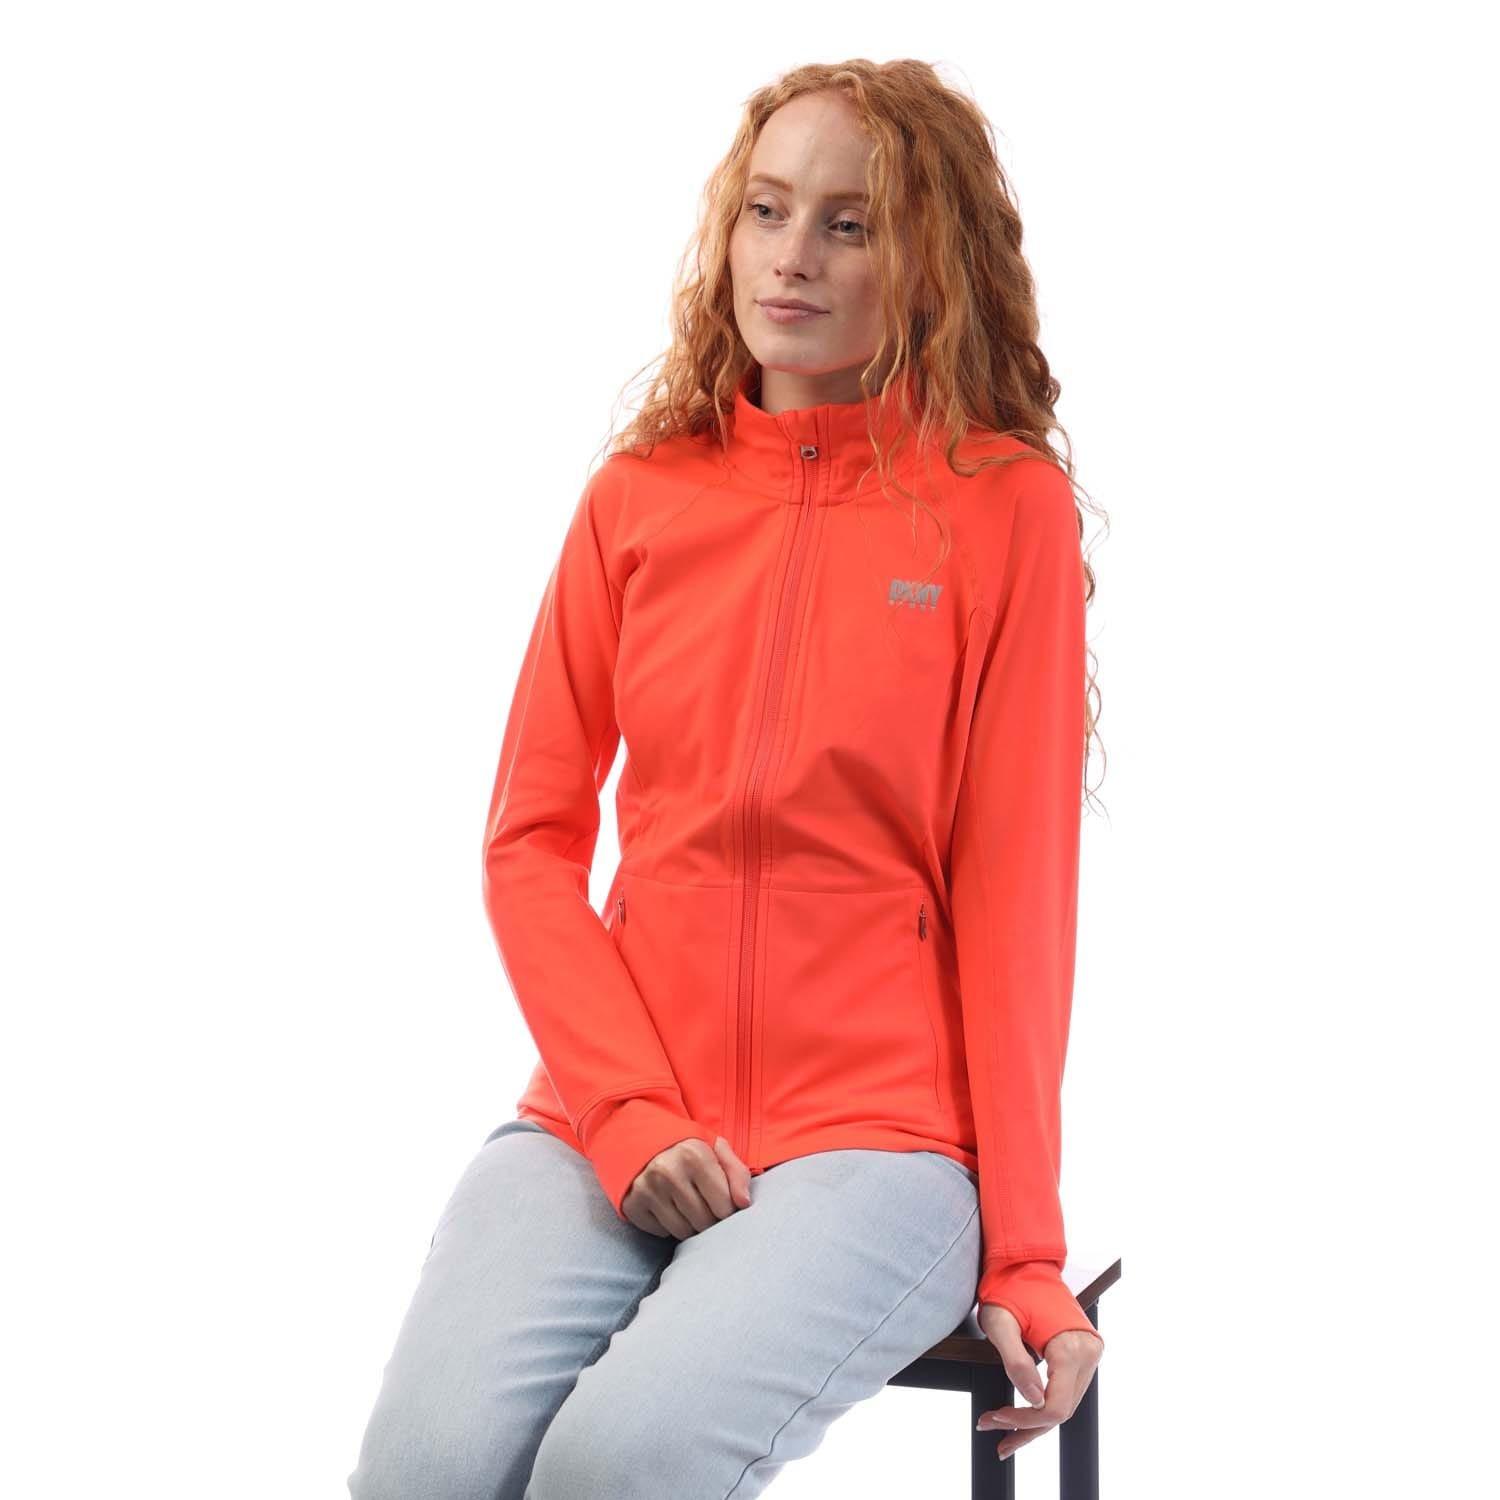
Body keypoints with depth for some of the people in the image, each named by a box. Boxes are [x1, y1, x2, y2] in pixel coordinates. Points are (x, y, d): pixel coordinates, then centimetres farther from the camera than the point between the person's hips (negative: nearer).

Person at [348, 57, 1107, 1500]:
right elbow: (531, 840, 8)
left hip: (876, 1133, -2)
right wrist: (627, 1113, -6)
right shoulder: (639, 496, 9)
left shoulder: (1004, 504, 0)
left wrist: (1023, 1250, -4)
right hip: (604, 1118, 3)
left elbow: (1013, 883, -2)